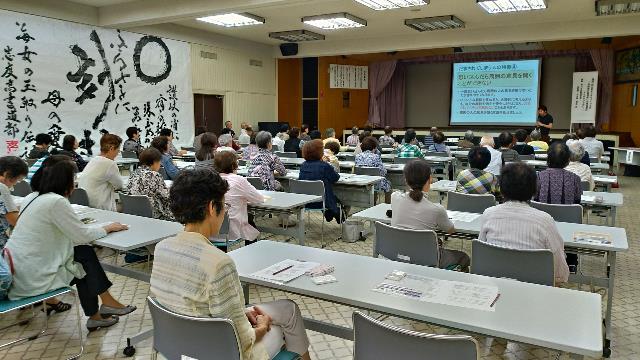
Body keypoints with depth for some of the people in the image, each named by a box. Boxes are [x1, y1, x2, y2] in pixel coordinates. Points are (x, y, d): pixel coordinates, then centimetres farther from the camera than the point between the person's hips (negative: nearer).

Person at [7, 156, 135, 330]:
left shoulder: (32, 198, 7)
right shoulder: (56, 201, -20)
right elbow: (82, 235, -15)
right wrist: (107, 228, 1)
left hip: (16, 272, 8)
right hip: (32, 278, -8)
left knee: (84, 254, 14)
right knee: (86, 257, 7)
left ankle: (95, 316, 21)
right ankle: (107, 303, 21)